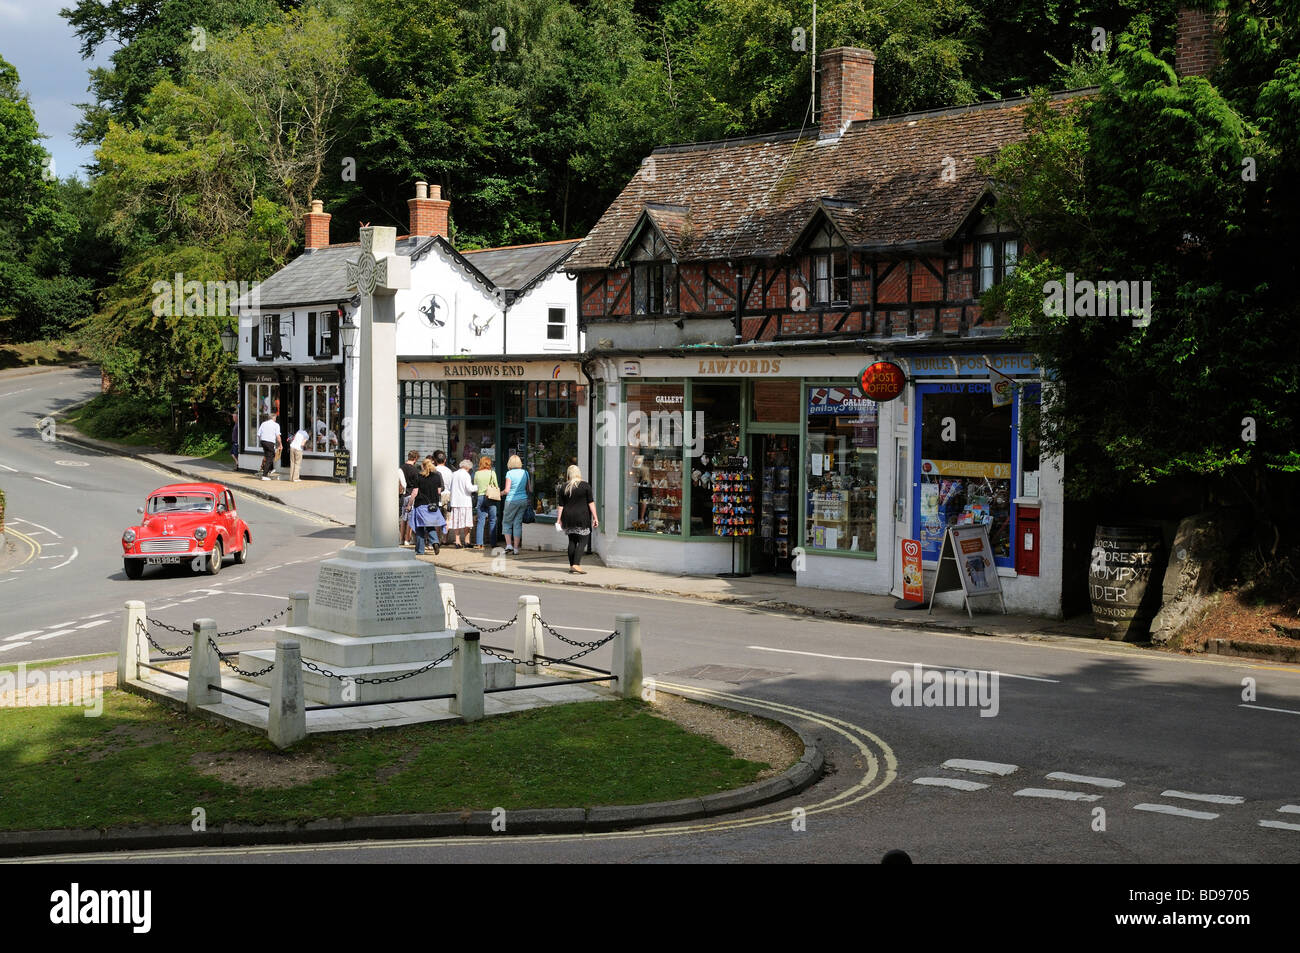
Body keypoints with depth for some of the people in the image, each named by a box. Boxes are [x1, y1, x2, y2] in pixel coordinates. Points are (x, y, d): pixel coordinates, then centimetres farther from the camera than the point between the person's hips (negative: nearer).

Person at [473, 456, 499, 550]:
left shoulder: (477, 474, 5)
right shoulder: (492, 473, -3)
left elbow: (475, 487, 11)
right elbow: (496, 486, 0)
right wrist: (499, 495, 14)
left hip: (480, 497, 3)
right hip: (490, 497, -3)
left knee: (481, 521, 4)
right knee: (492, 520, 4)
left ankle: (478, 543, -2)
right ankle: (492, 542, 3)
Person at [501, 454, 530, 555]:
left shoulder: (509, 473, -10)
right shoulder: (525, 473, 4)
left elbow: (507, 490, -13)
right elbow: (529, 489, 9)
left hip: (512, 500, -4)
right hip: (523, 500, 4)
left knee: (506, 523, 10)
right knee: (518, 523, 8)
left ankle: (509, 545, -2)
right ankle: (516, 549, 6)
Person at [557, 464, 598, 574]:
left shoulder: (564, 488, 5)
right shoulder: (585, 485, -3)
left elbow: (561, 506, 5)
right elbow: (591, 503, -5)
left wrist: (559, 520, 8)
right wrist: (595, 517, -2)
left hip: (568, 516, 4)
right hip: (582, 517, -4)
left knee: (572, 541, 12)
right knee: (582, 541, -3)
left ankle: (571, 565, 14)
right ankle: (576, 564, -15)